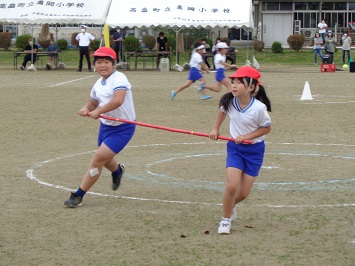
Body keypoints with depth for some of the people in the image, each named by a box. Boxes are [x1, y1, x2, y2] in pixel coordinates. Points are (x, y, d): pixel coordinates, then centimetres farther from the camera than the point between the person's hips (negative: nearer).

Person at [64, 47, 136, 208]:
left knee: (99, 158, -17)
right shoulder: (98, 84, 5)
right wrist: (86, 109, -6)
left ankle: (78, 195, -9)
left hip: (123, 128, -8)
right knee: (104, 159, 24)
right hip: (106, 125, 8)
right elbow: (93, 102, 18)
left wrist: (98, 112, -39)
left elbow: (118, 100, -36)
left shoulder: (119, 79, -20)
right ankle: (117, 171, 61)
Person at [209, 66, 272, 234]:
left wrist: (246, 136, -19)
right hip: (235, 147, 1)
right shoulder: (228, 100, -15)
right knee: (232, 186, -15)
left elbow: (267, 128, -9)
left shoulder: (259, 108, -25)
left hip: (254, 150, -1)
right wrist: (215, 129, 5)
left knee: (243, 193, 3)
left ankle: (231, 205, 38)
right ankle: (226, 219, 7)